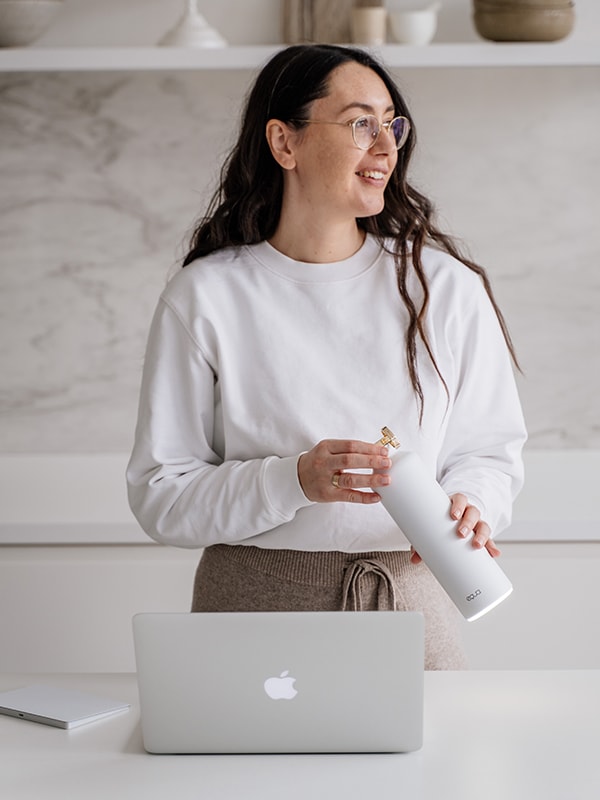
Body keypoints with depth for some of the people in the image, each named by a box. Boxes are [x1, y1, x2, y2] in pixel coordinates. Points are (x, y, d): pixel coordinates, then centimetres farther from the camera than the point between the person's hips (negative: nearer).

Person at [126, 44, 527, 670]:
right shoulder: (205, 297, -1)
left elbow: (491, 446, 11)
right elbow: (160, 496, -3)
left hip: (411, 609, 2)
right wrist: (296, 481, -17)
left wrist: (467, 507, -11)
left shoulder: (445, 285, 5)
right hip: (258, 606, -1)